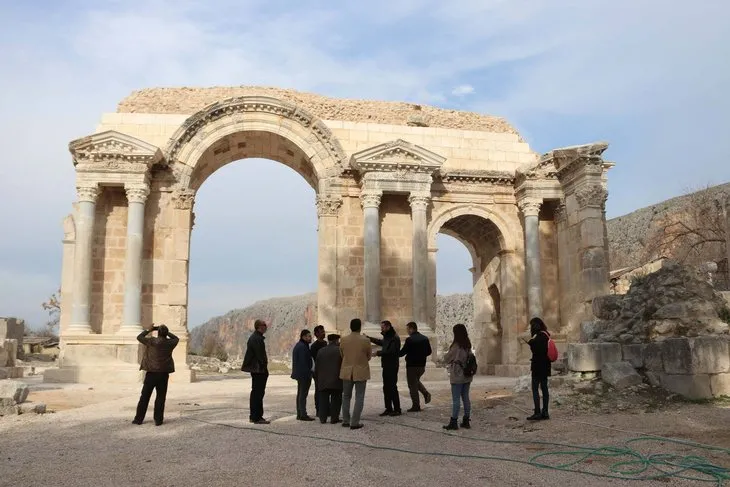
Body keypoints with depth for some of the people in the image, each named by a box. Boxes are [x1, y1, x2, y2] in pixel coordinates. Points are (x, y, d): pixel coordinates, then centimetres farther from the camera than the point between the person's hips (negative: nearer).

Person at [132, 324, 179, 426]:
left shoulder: (152, 341, -8)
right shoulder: (170, 343, -1)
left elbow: (139, 337, 6)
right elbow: (176, 338, 22)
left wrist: (149, 330, 15)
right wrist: (167, 332, 17)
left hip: (151, 373, -1)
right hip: (164, 374, 1)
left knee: (144, 396, 8)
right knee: (160, 397, 7)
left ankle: (139, 418, 14)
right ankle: (158, 420, 7)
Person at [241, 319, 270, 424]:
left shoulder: (253, 337, 15)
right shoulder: (257, 338, -18)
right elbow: (260, 355, -20)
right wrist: (265, 368, -13)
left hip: (254, 369, 11)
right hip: (259, 369, -11)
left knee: (255, 392, 16)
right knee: (258, 392, -6)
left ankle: (253, 416, 23)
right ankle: (257, 417, -3)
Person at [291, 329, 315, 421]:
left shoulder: (298, 345, 16)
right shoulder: (302, 347, -18)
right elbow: (303, 362, -22)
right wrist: (308, 374, -20)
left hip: (299, 374, 11)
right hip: (304, 374, -11)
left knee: (300, 394, 15)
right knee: (303, 394, -8)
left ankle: (299, 414, 21)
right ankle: (303, 415, -7)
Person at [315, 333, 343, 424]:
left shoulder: (321, 351, 9)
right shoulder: (340, 351, -3)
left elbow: (316, 367, 11)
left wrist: (317, 381, 18)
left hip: (323, 381, 3)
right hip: (336, 381, -3)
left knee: (323, 400, 9)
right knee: (335, 400, 4)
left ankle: (323, 418, 8)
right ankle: (334, 418, 3)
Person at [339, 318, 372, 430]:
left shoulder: (343, 340, -7)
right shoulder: (365, 340, -14)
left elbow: (341, 354, 7)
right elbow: (369, 356, 0)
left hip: (347, 371, 3)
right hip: (361, 371, -3)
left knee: (346, 396, 17)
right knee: (359, 398, 5)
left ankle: (345, 420, 21)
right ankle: (355, 422, 2)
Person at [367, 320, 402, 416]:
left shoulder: (395, 338, -15)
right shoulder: (386, 337, 15)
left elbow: (391, 351, -24)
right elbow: (381, 342, 36)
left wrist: (379, 353, -17)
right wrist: (369, 338, 33)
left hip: (392, 366, -9)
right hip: (386, 365, 9)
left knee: (392, 387, -7)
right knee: (386, 388, 11)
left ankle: (397, 409, 0)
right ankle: (388, 409, 18)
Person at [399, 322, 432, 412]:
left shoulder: (409, 340, -17)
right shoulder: (425, 338, 4)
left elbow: (402, 353, -15)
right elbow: (429, 352, 9)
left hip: (412, 365, -7)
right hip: (422, 365, 7)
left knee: (412, 385, 4)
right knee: (416, 381, 27)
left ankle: (416, 406, 8)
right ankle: (426, 393, 6)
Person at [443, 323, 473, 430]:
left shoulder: (456, 346, -16)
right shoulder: (468, 345, 5)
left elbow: (447, 359, -8)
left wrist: (446, 355, 14)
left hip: (457, 376, -7)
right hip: (467, 376, 7)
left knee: (456, 399, -2)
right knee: (466, 398, 11)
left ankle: (453, 422, 2)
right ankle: (466, 421, 17)